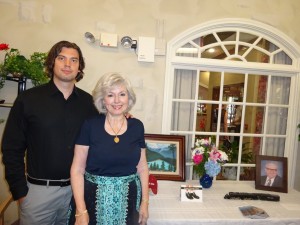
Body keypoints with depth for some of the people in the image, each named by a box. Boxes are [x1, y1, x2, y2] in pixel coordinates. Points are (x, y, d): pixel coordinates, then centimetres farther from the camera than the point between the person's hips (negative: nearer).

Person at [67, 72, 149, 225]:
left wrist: (145, 202, 2)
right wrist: (81, 210, -11)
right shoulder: (90, 126, -9)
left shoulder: (137, 126, -2)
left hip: (128, 202, 2)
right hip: (93, 200, -2)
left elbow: (142, 168, 5)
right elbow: (77, 170, -7)